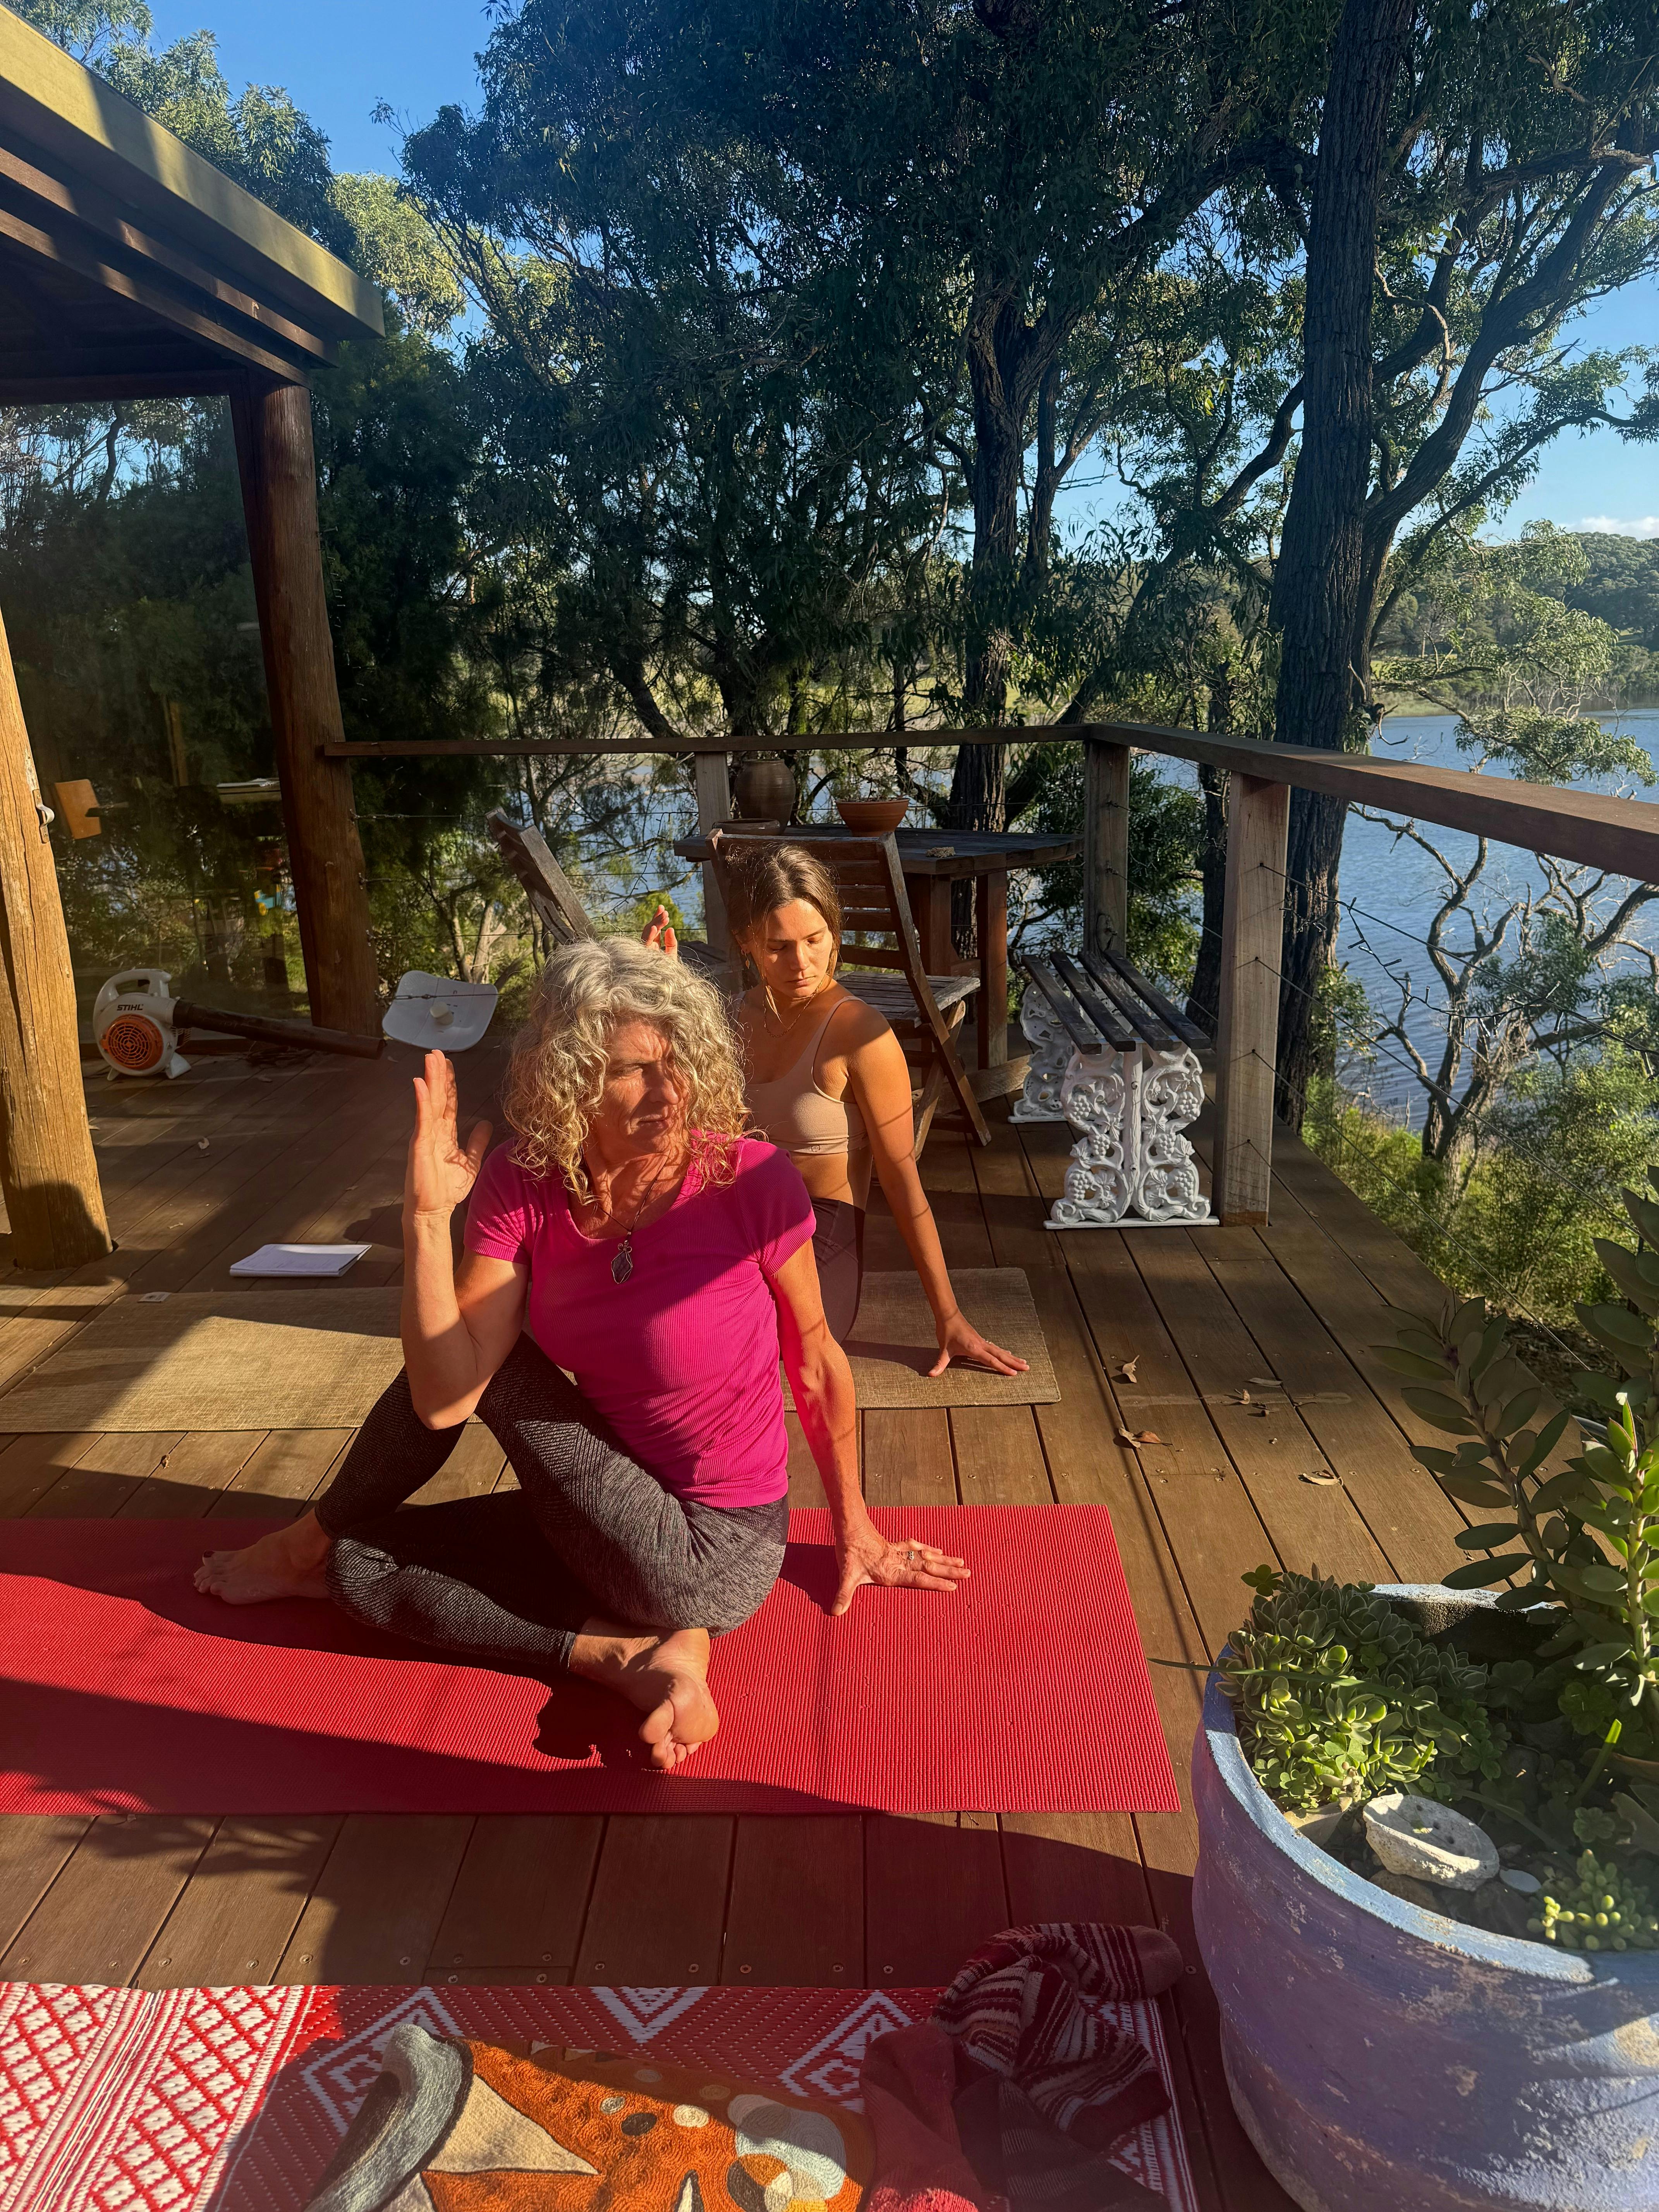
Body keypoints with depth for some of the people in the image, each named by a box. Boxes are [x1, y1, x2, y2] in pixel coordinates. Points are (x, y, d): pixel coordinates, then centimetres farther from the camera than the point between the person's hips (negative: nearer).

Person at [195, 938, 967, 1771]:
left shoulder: (751, 1183, -22)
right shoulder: (523, 1188, -11)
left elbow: (816, 1361, -6)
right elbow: (445, 1397, -18)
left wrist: (855, 1531, 5)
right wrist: (427, 1216, -27)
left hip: (712, 1556, -5)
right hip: (619, 1515, 5)